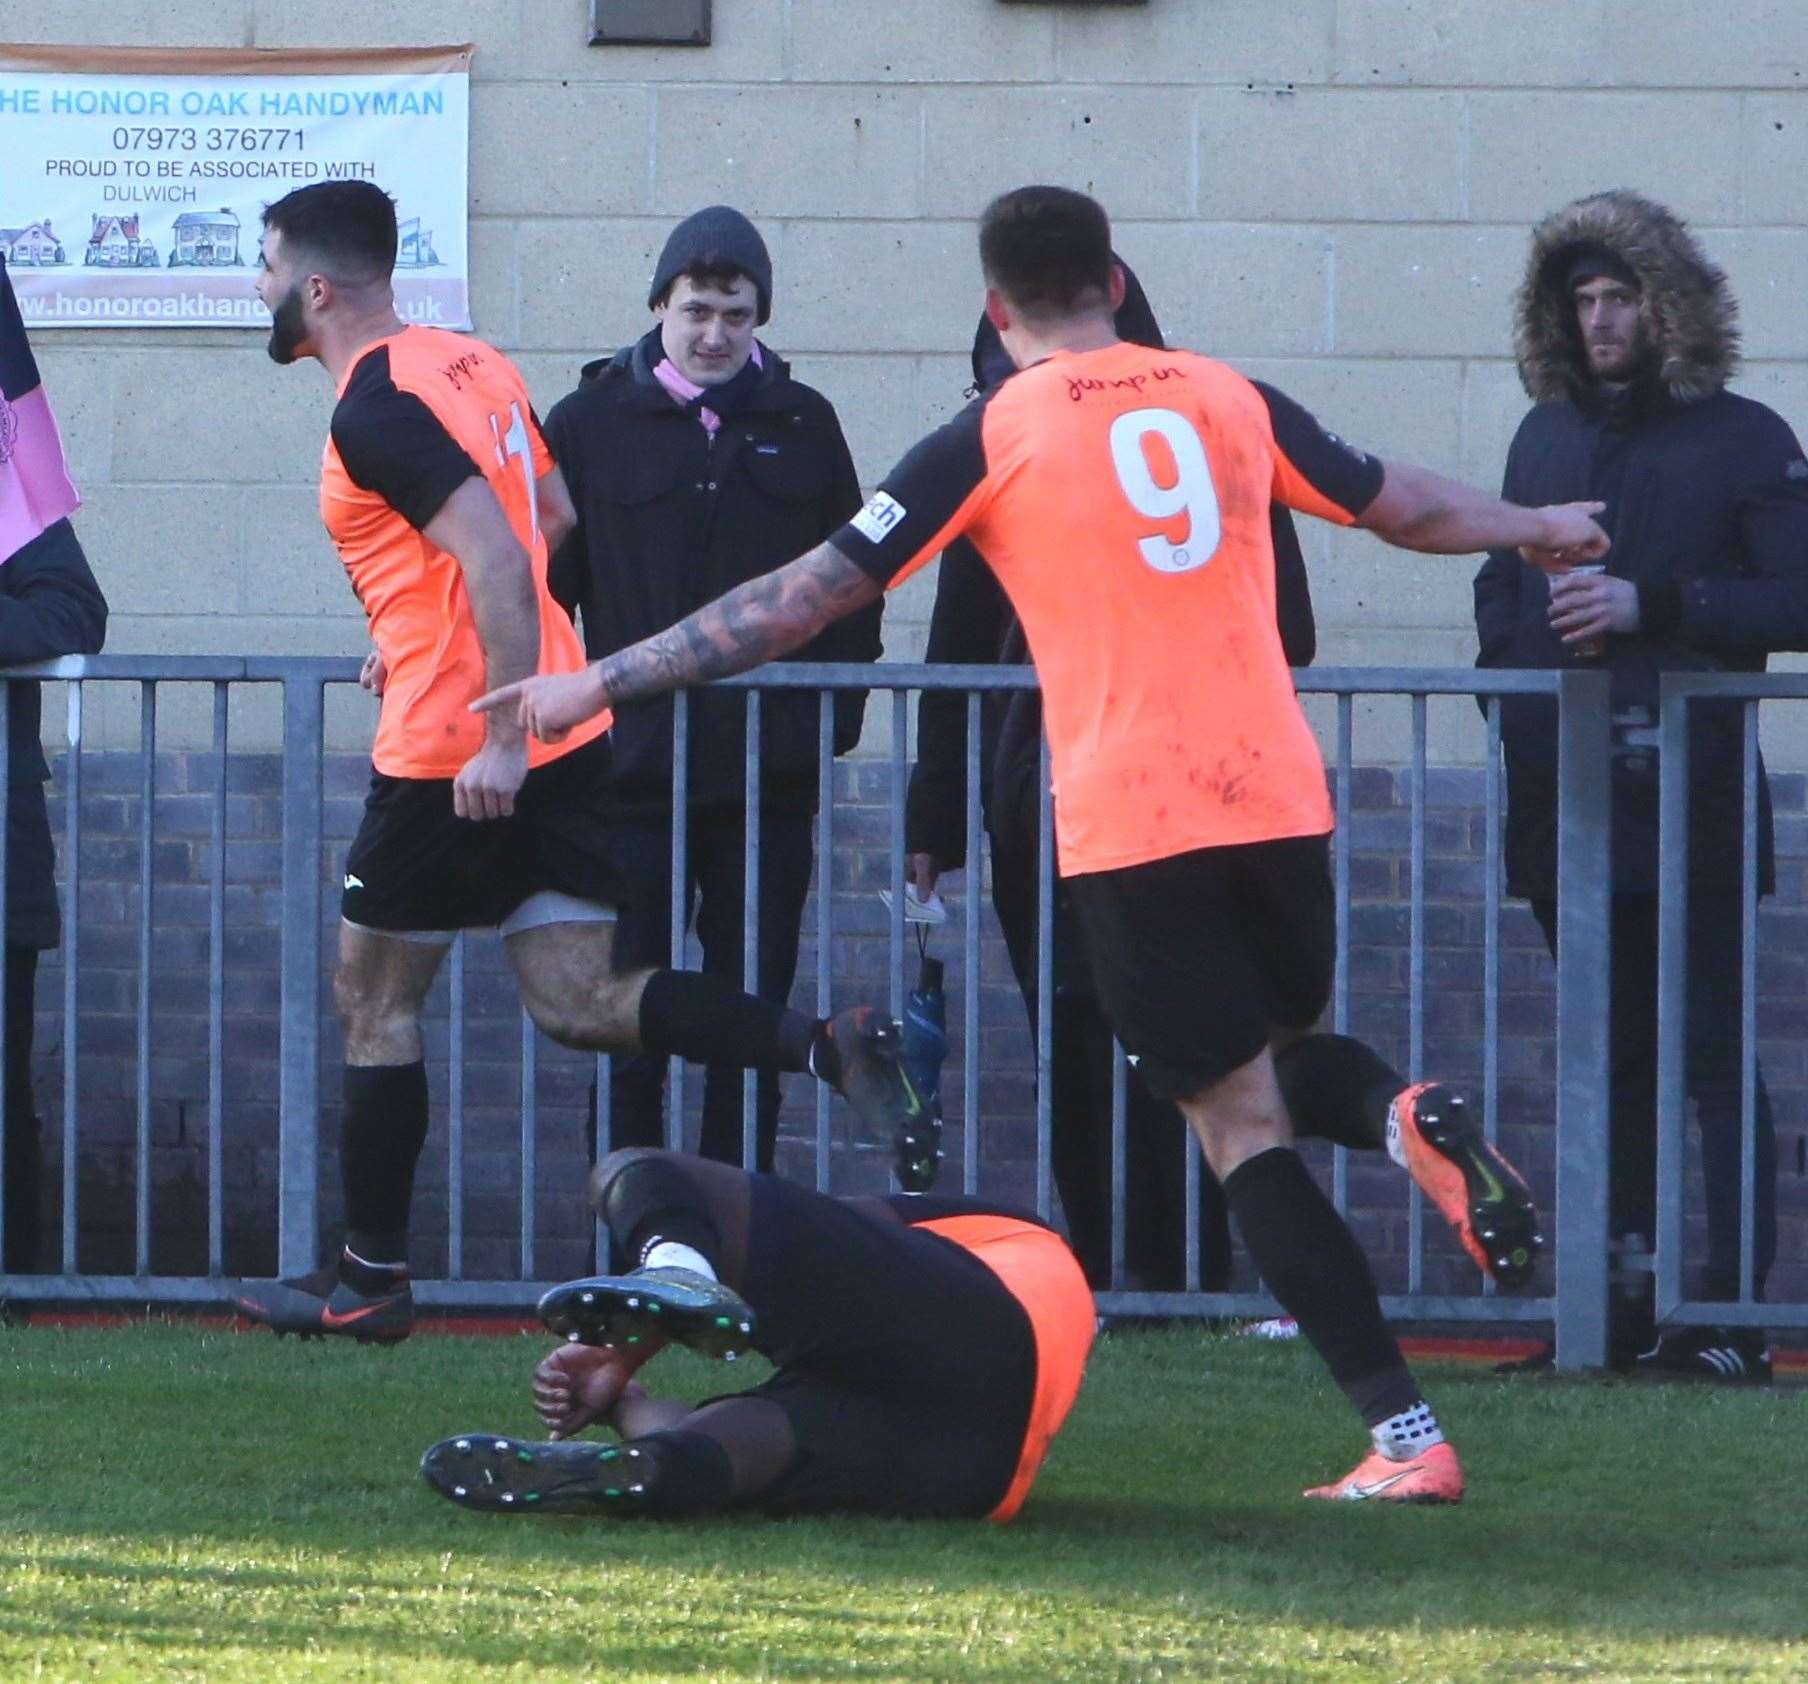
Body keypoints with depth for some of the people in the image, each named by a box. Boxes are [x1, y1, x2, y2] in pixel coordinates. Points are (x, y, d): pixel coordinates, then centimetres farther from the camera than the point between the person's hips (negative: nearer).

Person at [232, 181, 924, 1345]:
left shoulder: (376, 409, -15)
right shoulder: (472, 363, 13)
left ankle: (369, 1279, 12)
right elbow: (551, 517, 25)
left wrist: (498, 737, -26)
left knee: (375, 1001, 6)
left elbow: (497, 557, -24)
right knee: (579, 1003, 6)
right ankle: (831, 1048, -10)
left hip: (454, 759, -9)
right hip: (565, 736, 9)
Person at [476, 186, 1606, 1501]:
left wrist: (602, 684, 5)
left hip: (1128, 825, -4)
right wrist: (1538, 529, 45)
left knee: (1240, 1122, 1)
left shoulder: (990, 438, -1)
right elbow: (1405, 507, 24)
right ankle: (1414, 1119, -9)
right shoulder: (1229, 399, 10)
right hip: (1280, 792, 4)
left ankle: (1406, 1439, -8)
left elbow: (807, 596, -2)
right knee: (1284, 1051, 27)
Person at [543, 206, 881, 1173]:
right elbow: (543, 587, 3)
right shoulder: (591, 423, 3)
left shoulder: (801, 424, 9)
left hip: (770, 777, 2)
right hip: (636, 774, -2)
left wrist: (833, 720, 4)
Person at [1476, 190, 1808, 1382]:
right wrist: (1515, 674, 6)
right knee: (1611, 1059, 9)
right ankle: (1625, 1308, 12)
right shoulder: (1546, 438, 16)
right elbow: (1500, 587, 25)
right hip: (1563, 806, 6)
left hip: (1692, 804, -6)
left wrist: (1651, 605, -15)